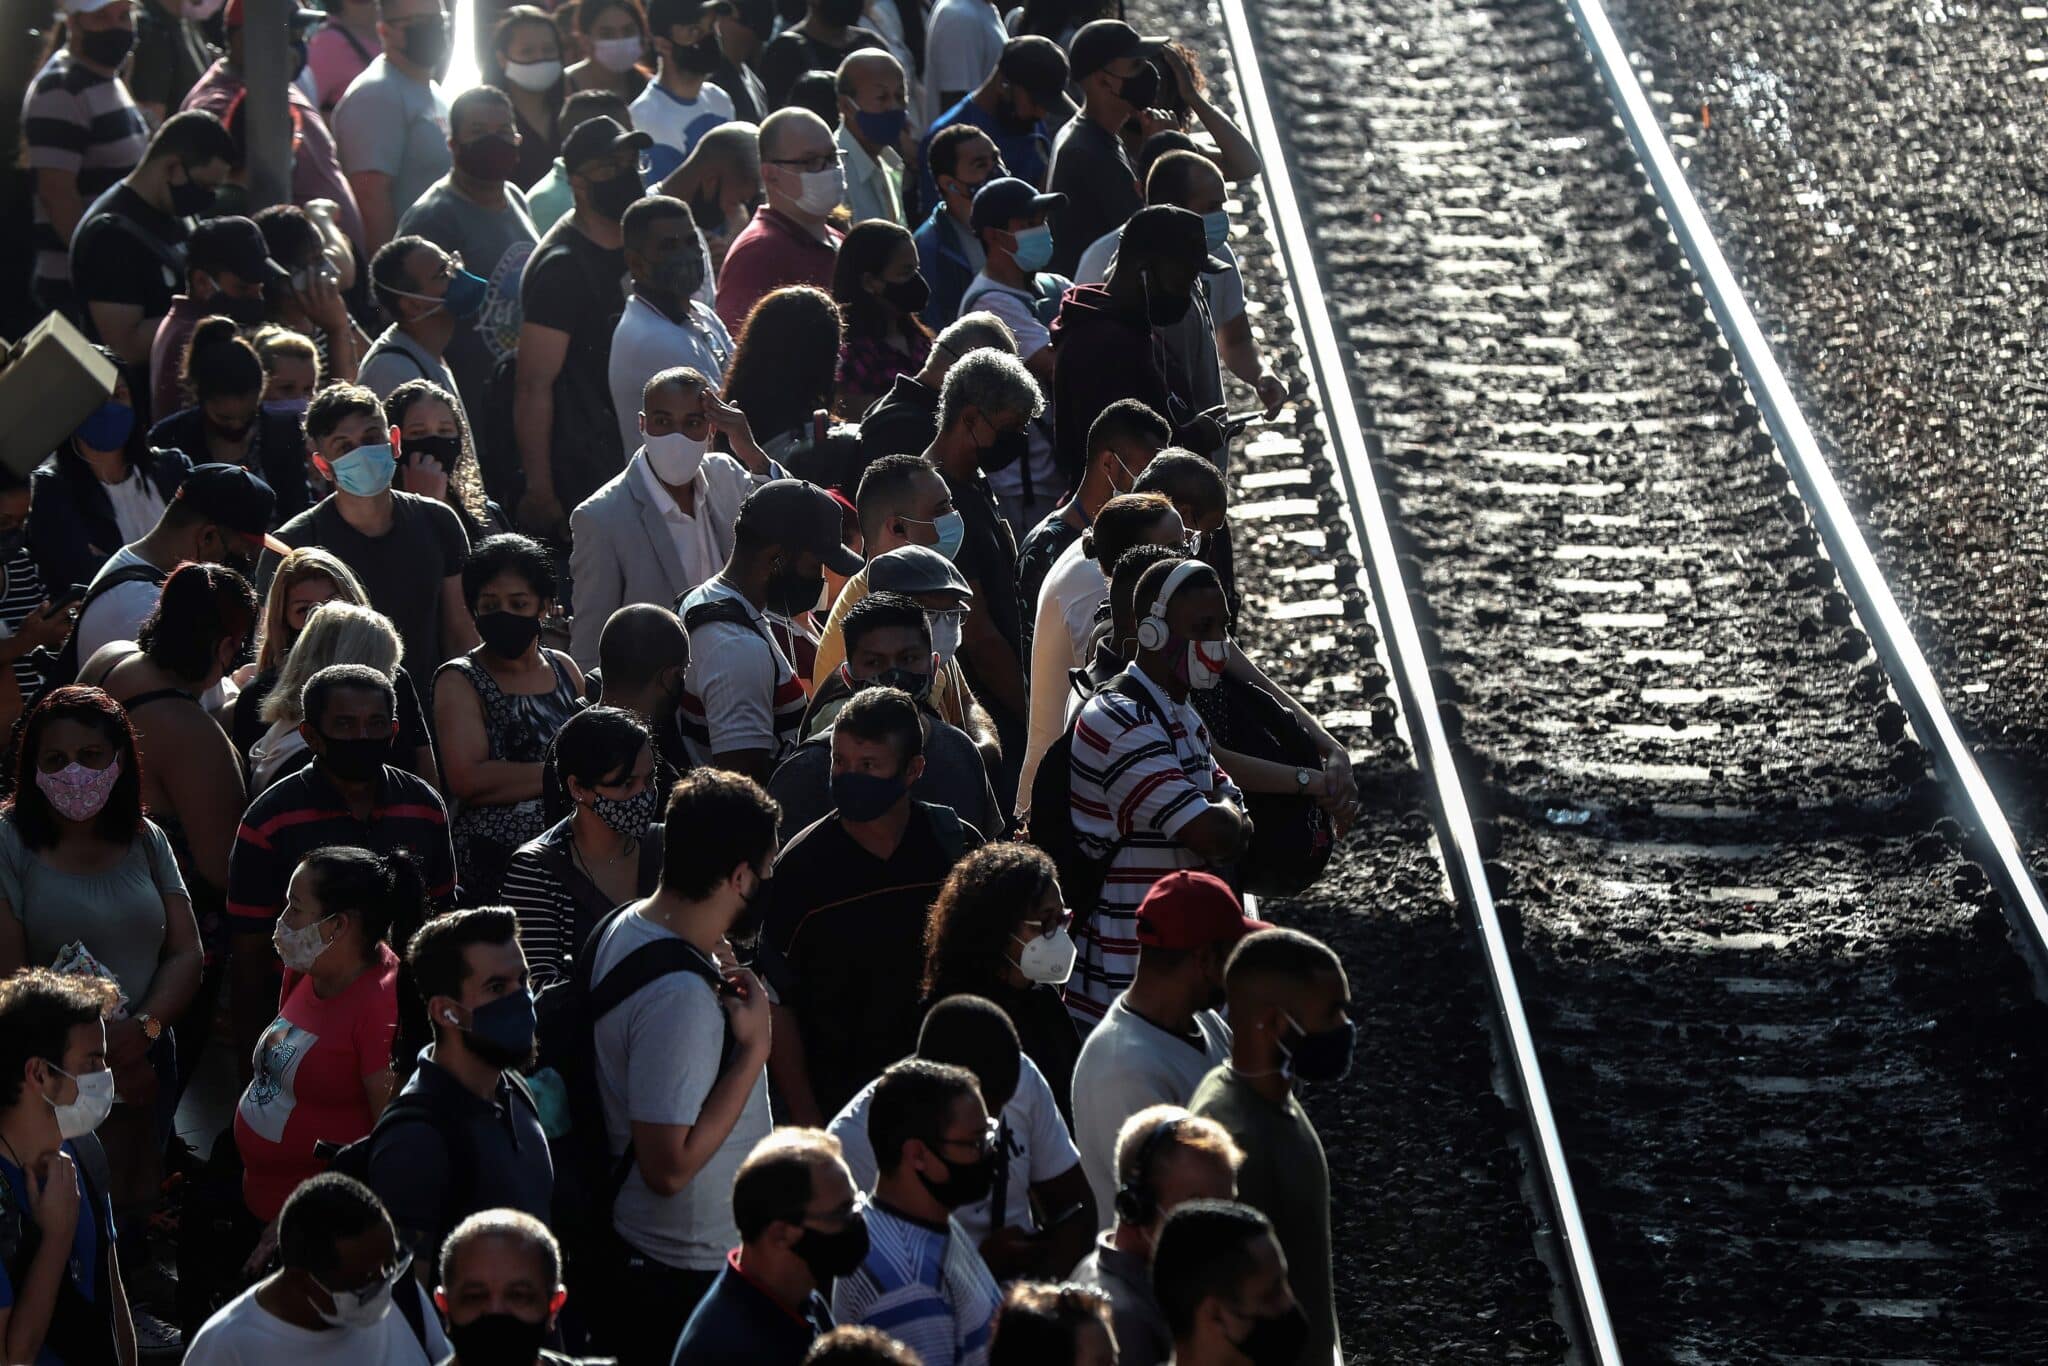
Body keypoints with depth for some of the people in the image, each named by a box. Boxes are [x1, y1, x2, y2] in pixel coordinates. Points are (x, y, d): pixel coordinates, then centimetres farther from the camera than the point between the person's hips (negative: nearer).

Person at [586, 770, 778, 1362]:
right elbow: (669, 1166, -29)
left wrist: (723, 1009, 4)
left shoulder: (626, 925, 0)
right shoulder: (679, 996, -31)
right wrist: (754, 1049, -24)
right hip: (689, 1276, -9)